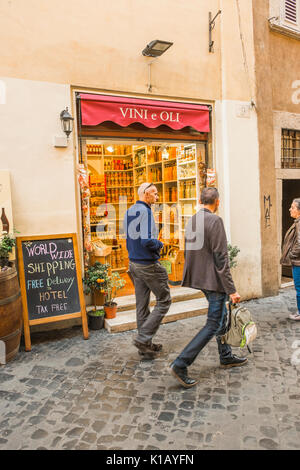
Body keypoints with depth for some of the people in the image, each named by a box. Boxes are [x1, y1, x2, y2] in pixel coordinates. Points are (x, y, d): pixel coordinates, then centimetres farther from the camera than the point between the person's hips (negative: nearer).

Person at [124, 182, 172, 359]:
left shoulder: (129, 212, 12)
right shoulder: (145, 211, -16)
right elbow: (147, 241, -26)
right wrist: (160, 244, -8)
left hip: (134, 263, 9)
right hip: (148, 264, -9)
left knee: (142, 305, 13)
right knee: (164, 301, 5)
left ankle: (145, 347, 23)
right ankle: (143, 338, 3)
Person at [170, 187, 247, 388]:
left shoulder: (192, 219, 7)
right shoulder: (215, 220, -18)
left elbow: (189, 251, 14)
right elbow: (221, 258, -21)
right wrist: (231, 289, -16)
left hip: (200, 277, 9)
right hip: (214, 280, -9)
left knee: (221, 316, 23)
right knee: (214, 324, -1)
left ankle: (226, 356, 38)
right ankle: (181, 364, -2)